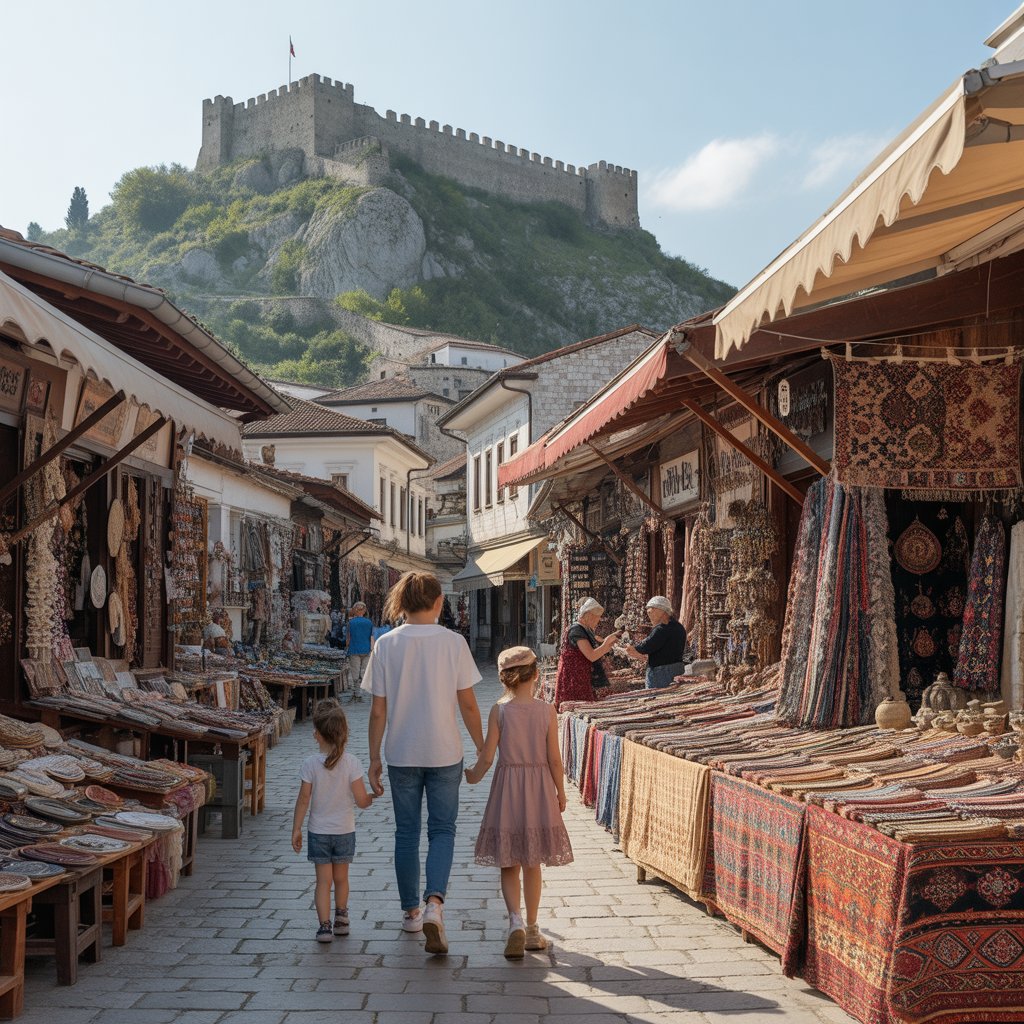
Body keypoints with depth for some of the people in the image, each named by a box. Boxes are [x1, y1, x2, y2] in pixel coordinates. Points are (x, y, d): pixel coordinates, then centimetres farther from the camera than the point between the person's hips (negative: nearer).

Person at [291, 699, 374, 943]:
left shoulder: (310, 764, -13)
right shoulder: (351, 763, -13)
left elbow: (303, 799, -9)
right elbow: (361, 800, -12)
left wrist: (296, 829, 1)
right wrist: (373, 797, 11)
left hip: (318, 832, -1)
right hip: (345, 831, 1)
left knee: (323, 880, 4)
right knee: (341, 878, 18)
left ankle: (324, 926, -4)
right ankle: (341, 919, 34)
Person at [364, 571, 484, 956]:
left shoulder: (386, 644, -5)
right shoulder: (453, 642, -8)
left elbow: (378, 711, -3)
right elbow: (468, 705, -4)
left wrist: (374, 758, 6)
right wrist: (483, 750, 7)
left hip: (401, 754, 1)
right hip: (444, 752, -1)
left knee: (406, 832, 14)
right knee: (442, 831, 8)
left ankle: (411, 911, 25)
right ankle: (434, 902, -13)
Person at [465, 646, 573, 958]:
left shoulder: (499, 711, -9)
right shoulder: (547, 711, -7)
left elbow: (487, 756, -7)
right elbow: (554, 758, -5)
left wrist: (473, 776, 13)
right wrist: (561, 792, 8)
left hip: (507, 790, -1)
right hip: (539, 791, 1)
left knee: (509, 865, 7)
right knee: (532, 864, 14)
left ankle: (515, 921, -12)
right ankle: (531, 929, 20)